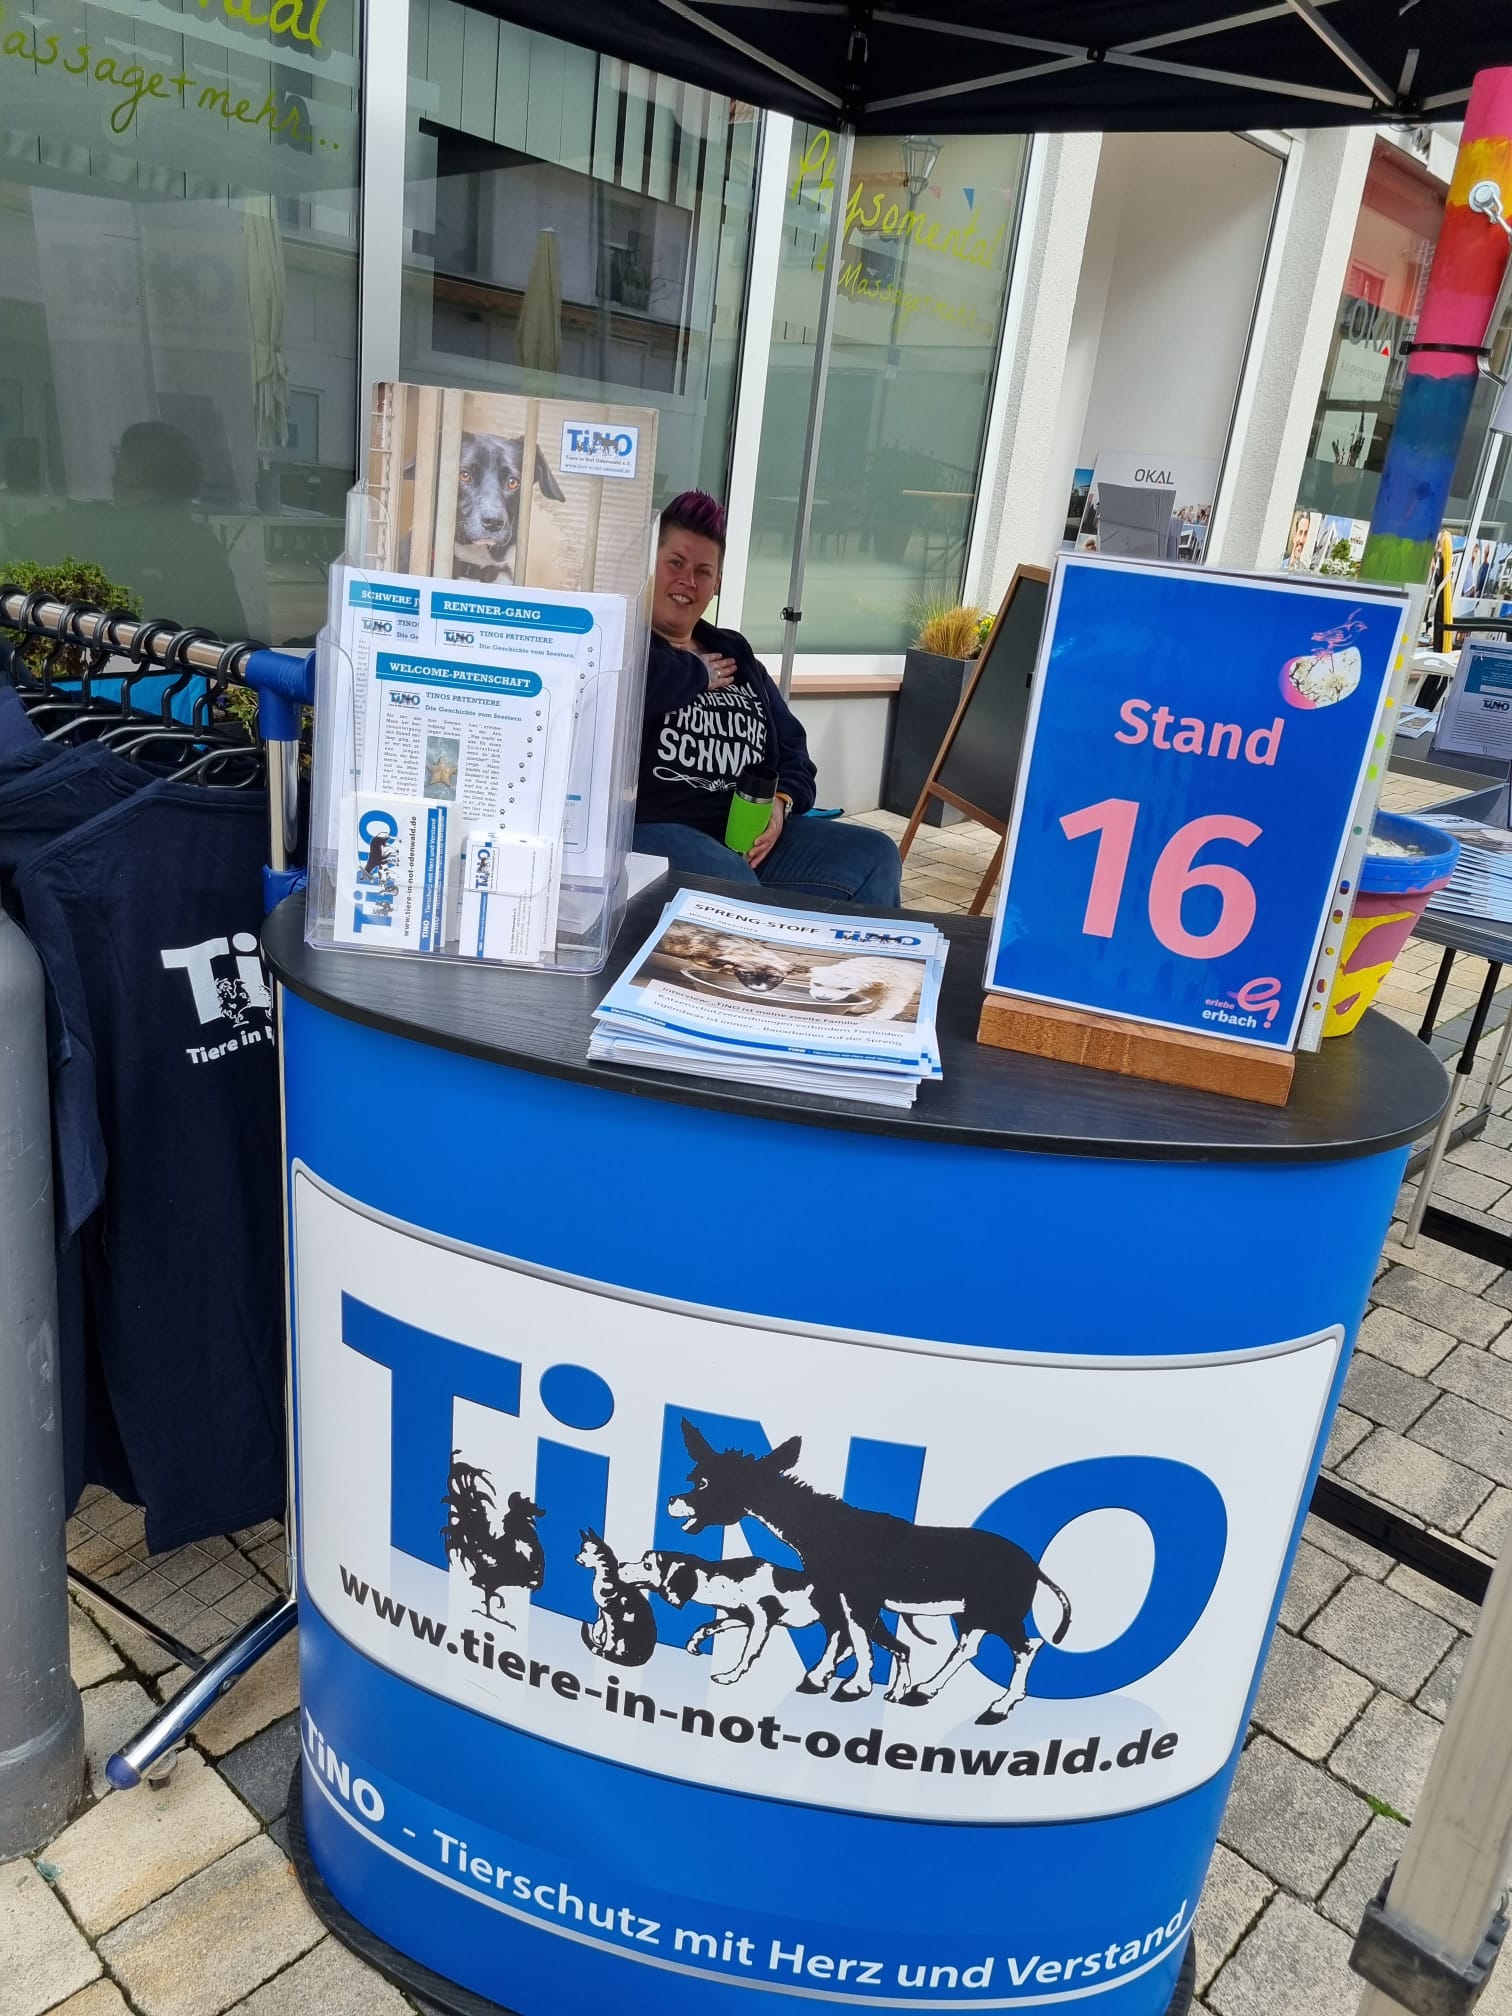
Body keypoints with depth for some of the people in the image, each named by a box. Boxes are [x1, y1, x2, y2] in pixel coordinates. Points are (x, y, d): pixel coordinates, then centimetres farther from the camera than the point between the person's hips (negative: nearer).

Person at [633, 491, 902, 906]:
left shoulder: (734, 654, 24)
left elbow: (791, 748, 23)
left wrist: (782, 802, -1)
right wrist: (697, 674, -5)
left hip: (749, 834, 7)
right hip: (648, 828, -7)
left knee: (875, 857, -6)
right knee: (731, 886, -38)